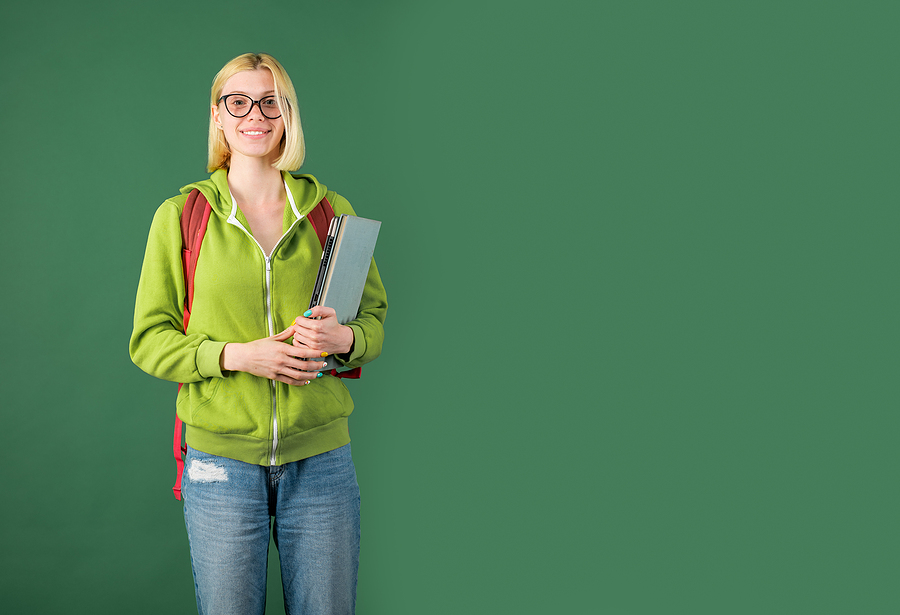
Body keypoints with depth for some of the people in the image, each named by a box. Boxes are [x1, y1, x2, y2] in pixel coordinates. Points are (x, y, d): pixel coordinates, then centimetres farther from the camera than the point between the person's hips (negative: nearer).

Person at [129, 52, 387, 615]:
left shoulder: (332, 211, 6)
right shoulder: (179, 215, 2)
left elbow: (375, 316, 10)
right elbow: (149, 341, 1)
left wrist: (344, 337, -13)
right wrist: (236, 355, -15)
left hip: (321, 457, 2)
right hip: (220, 458, -1)